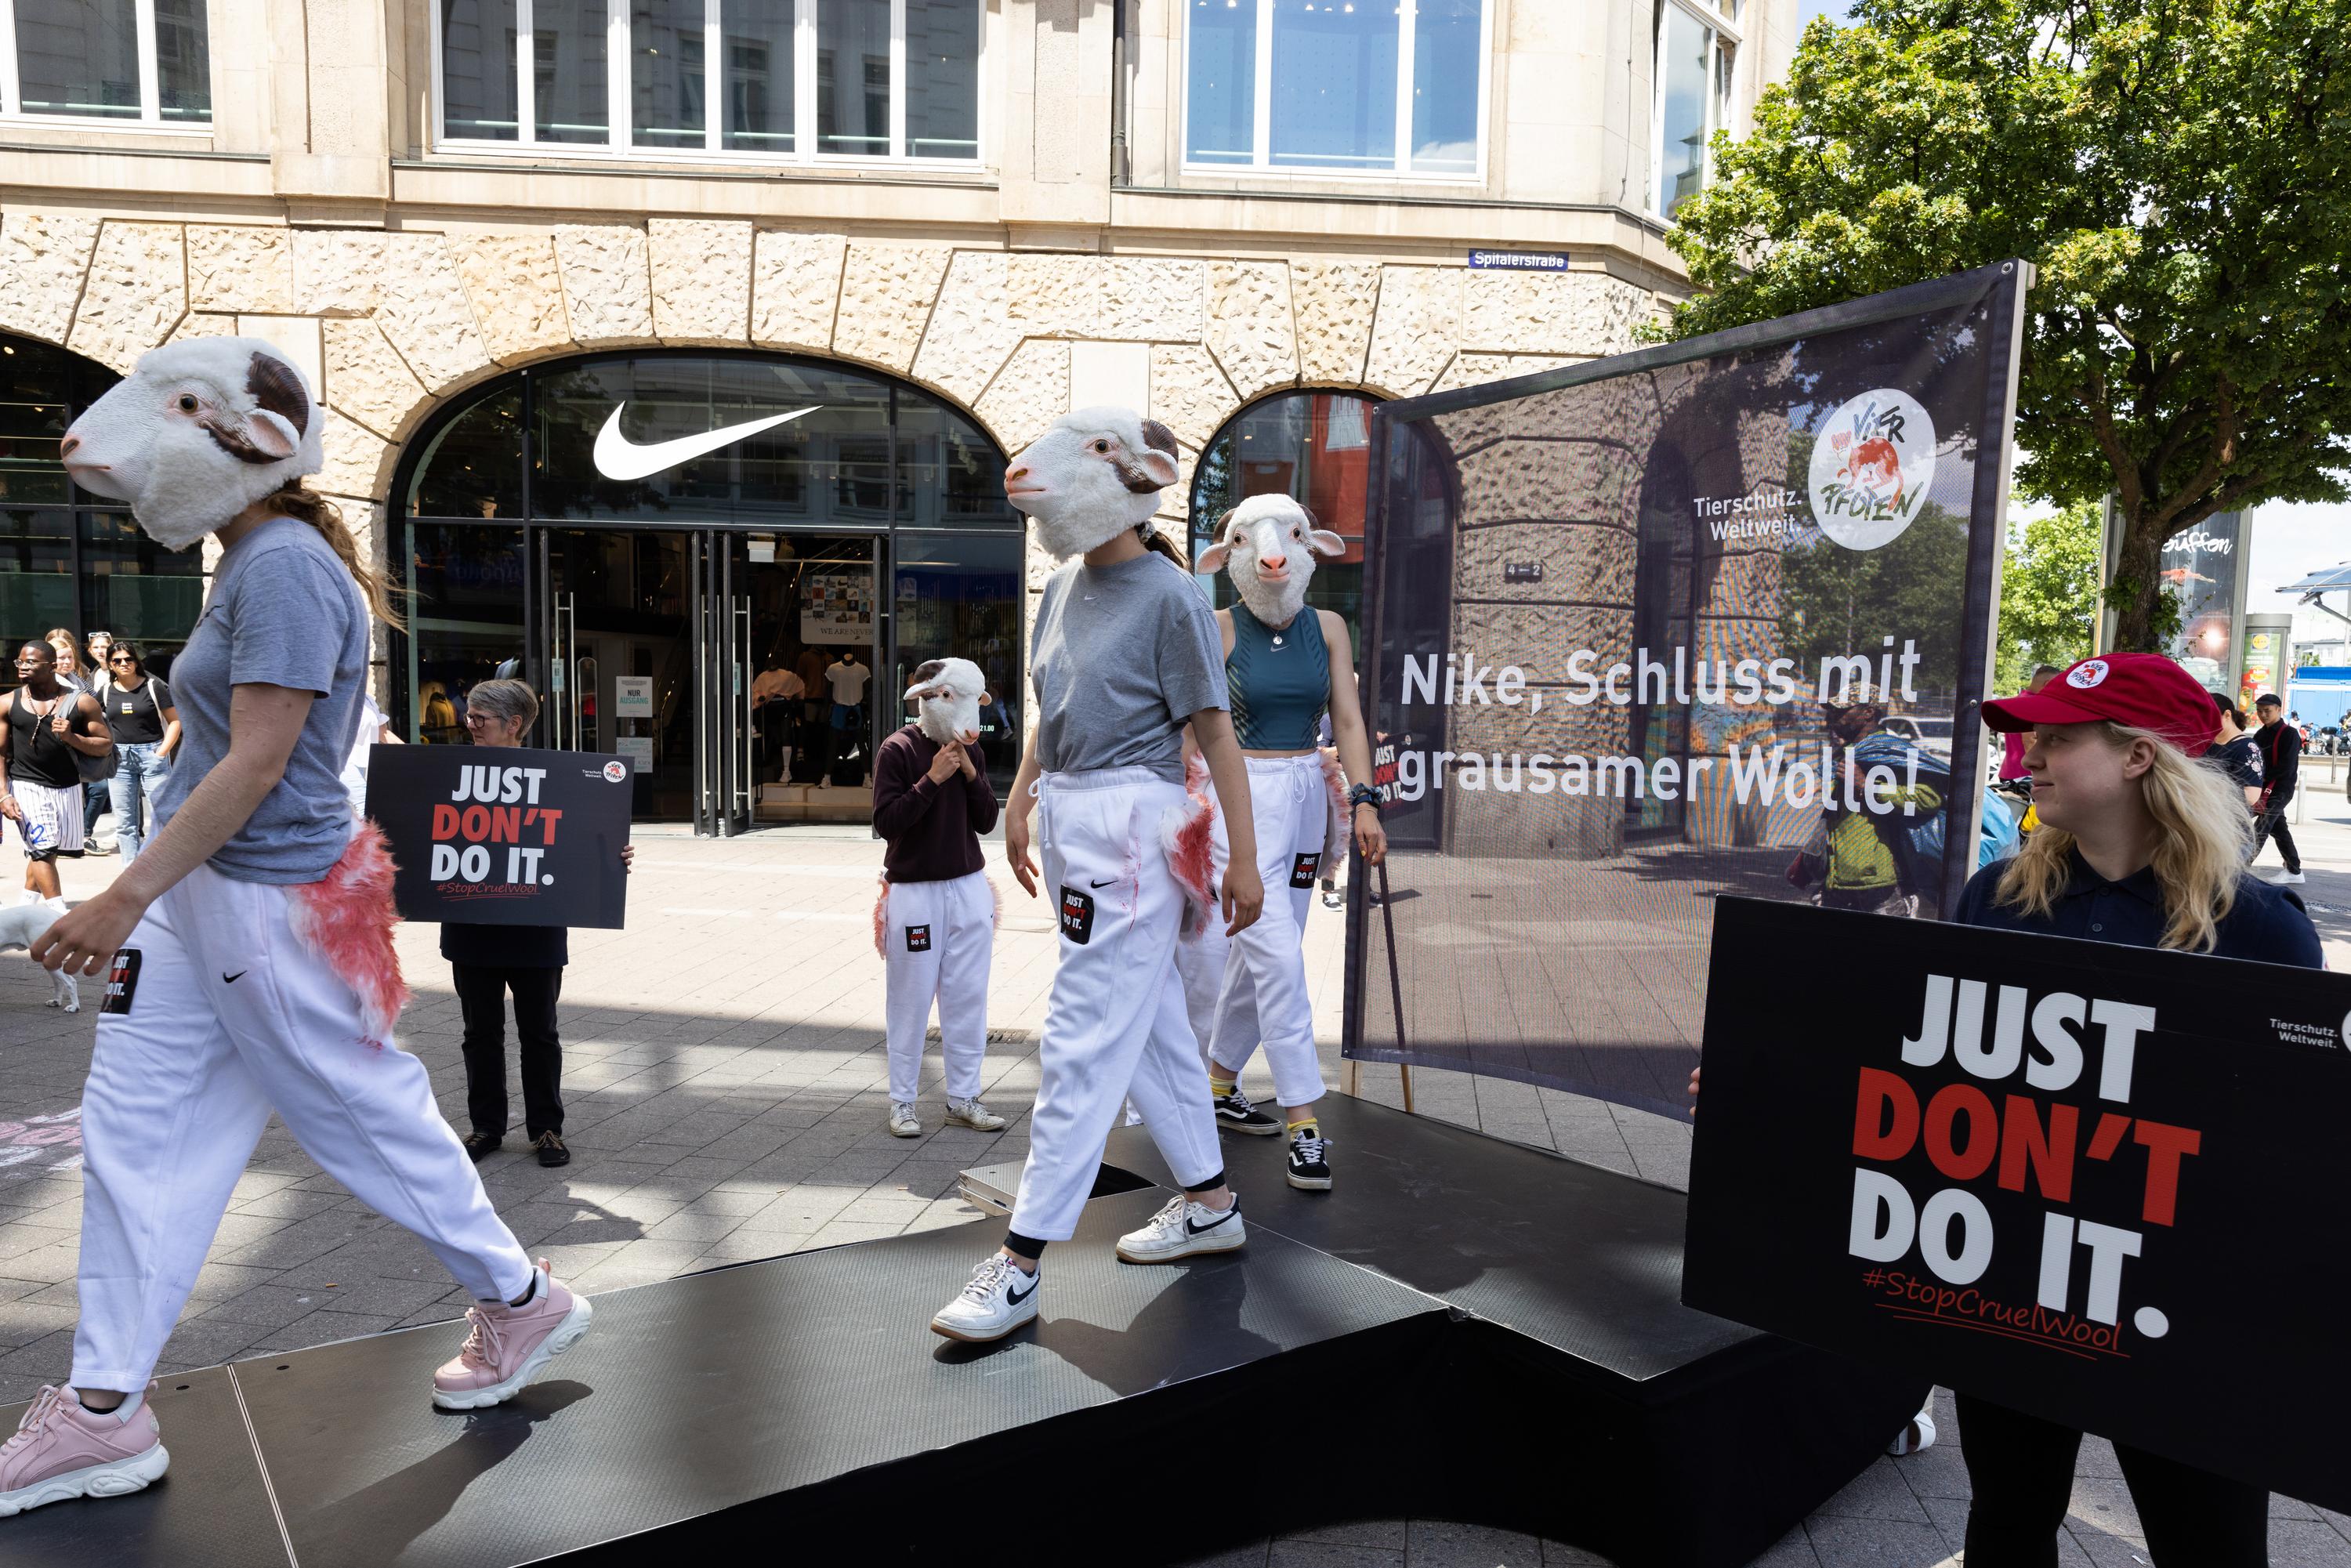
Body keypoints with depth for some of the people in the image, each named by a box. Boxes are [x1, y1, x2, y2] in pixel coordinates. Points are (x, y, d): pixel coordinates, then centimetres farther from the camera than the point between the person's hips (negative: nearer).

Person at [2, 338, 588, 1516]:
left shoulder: (286, 566, -18)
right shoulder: (248, 563, 13)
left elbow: (256, 765, -23)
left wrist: (127, 897, -22)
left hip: (269, 901, -10)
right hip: (197, 892, 10)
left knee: (368, 1119, 3)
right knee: (133, 1132, 9)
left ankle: (520, 1301, 22)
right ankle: (104, 1415, 19)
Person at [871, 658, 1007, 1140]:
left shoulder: (968, 749, 9)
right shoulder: (898, 749, -8)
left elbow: (986, 821, 5)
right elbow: (886, 821, -15)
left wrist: (970, 771, -8)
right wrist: (932, 779, -20)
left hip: (969, 887, 5)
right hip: (914, 891, -5)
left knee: (968, 998, 8)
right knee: (911, 1001, 2)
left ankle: (963, 1098, 18)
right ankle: (902, 1100, 13)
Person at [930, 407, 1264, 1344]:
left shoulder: (1169, 596, -11)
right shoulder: (1064, 587, 11)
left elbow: (1215, 731, -11)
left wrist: (1244, 861, -12)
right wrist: (1021, 802, 20)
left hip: (1130, 823, -8)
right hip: (1067, 818, 8)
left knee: (1084, 1039, -6)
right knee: (1150, 1021, 16)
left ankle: (1022, 1264, -1)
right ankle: (1210, 1204, 30)